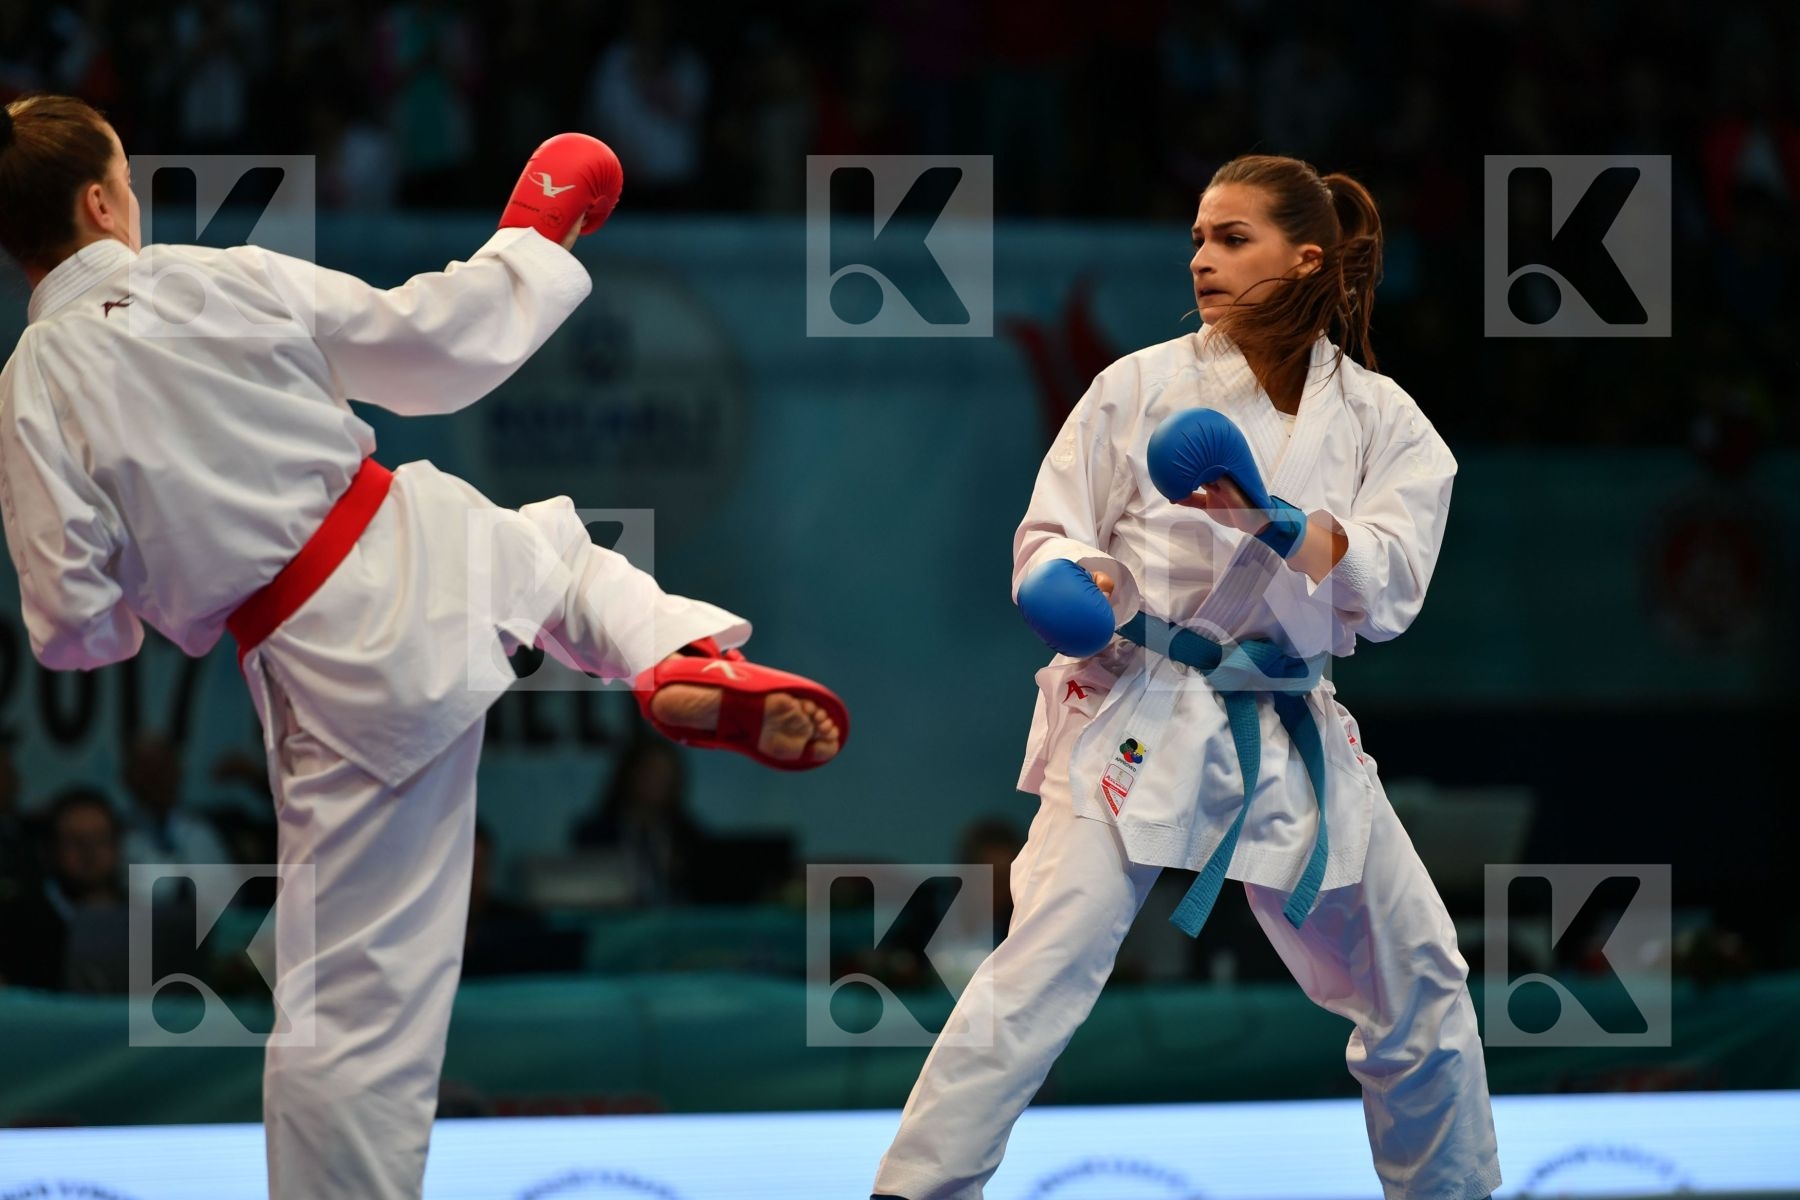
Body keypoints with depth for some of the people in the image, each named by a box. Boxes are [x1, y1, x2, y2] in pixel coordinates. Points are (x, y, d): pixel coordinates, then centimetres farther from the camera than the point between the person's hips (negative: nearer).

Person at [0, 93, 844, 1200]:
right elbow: (426, 349, 3)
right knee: (560, 551, 36)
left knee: (351, 1010, 5)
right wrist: (532, 242, 22)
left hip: (331, 680, -1)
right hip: (428, 552, 1)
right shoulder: (226, 280, -6)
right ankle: (688, 660, 6)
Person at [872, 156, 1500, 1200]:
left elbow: (1388, 585, -9)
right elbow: (1050, 537, 3)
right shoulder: (1143, 387, 0)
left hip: (1291, 737, 3)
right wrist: (1076, 580, -20)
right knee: (1043, 975, -19)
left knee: (1422, 986, 11)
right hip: (1141, 718, -3)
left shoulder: (1380, 420, 4)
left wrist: (1276, 523, -25)